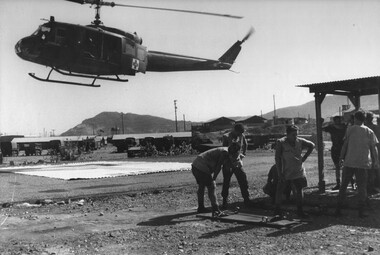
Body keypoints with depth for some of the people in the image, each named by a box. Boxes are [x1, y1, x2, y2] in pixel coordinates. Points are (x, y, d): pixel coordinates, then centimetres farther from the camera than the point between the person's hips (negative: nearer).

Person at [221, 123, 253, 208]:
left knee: (243, 181, 0)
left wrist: (242, 155, 14)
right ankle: (225, 202, 14)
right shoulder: (226, 137, -8)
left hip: (238, 163, 4)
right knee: (226, 183, 3)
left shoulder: (242, 136, 5)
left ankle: (246, 200, 11)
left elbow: (245, 146, 24)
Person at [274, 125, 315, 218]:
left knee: (299, 190, 4)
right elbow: (277, 158, -12)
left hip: (299, 171, 3)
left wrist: (304, 157, 6)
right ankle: (277, 210, 17)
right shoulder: (281, 142, -12)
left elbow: (312, 145, 16)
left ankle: (300, 211, 15)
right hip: (285, 173, -3)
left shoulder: (300, 141, -1)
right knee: (280, 190, 1)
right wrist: (280, 173, -16)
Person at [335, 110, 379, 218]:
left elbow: (345, 144, -2)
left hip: (349, 162, 0)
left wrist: (341, 157, 5)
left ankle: (338, 209, 10)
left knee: (343, 186, 8)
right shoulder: (369, 131, 4)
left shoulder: (350, 129, 0)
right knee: (362, 187, 7)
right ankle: (361, 211, 4)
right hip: (363, 163, 1)